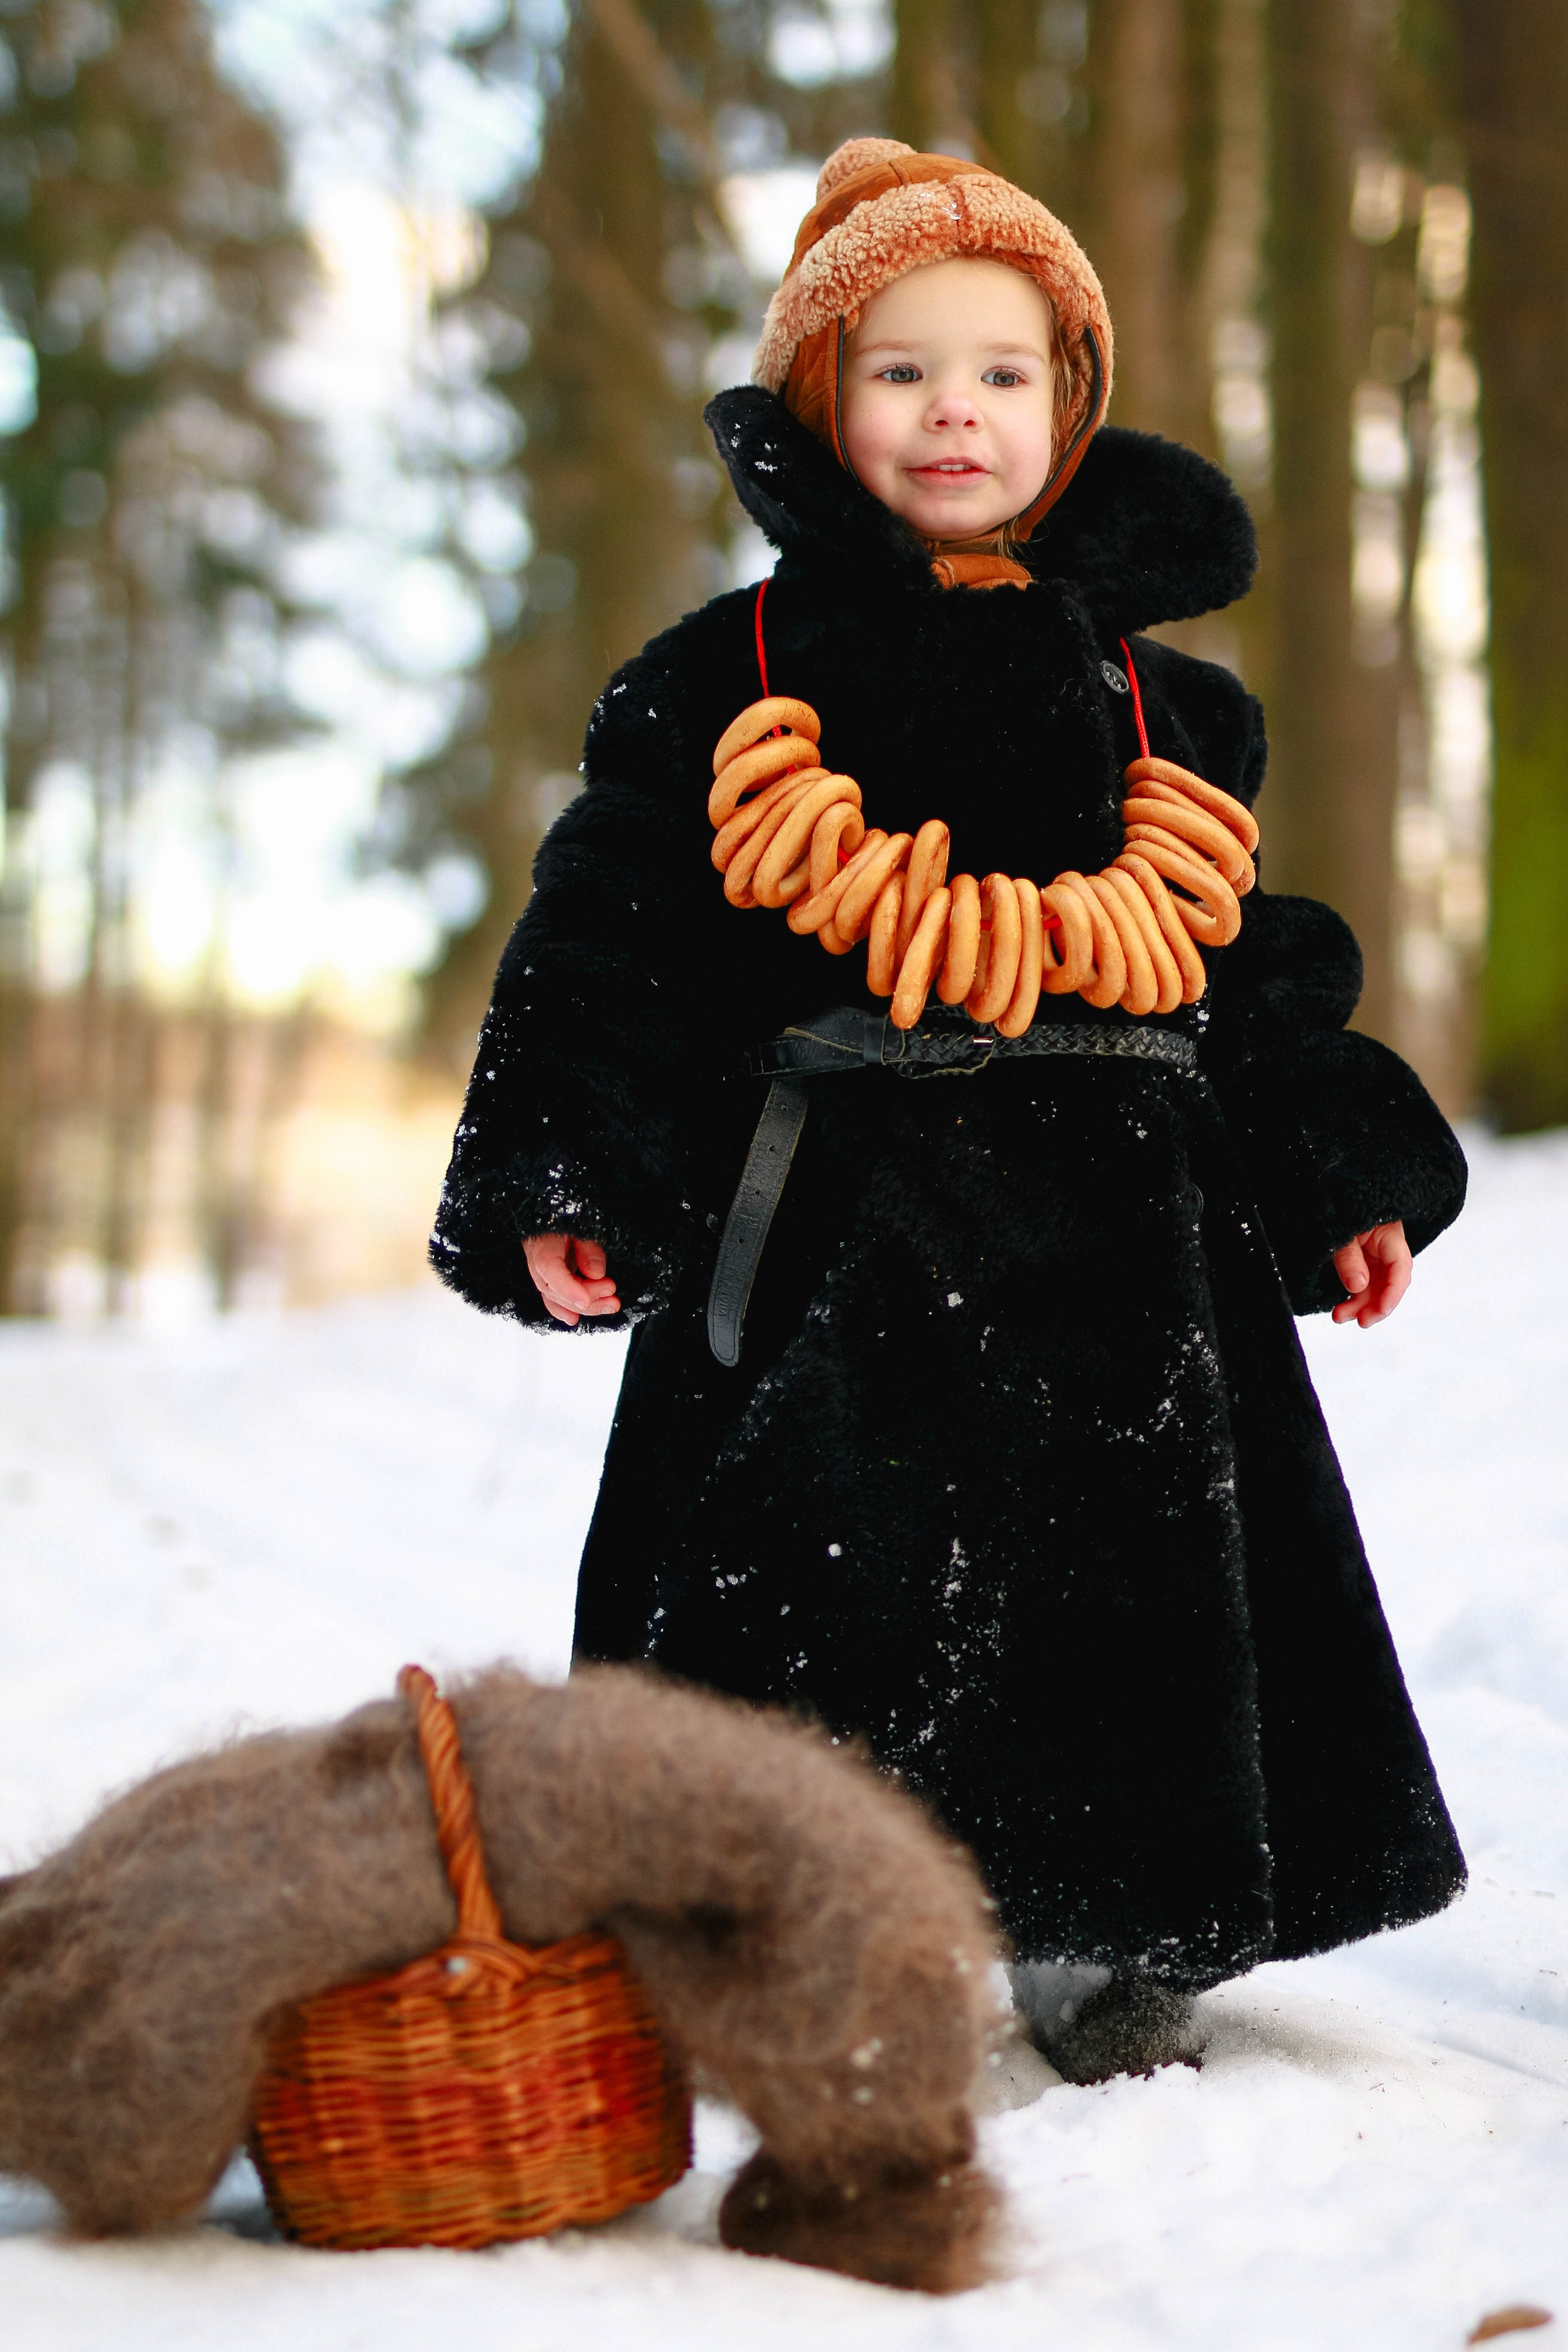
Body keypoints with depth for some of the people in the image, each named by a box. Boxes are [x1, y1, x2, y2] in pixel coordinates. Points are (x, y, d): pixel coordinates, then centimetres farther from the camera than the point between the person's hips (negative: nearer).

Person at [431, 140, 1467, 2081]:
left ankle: (1115, 1962, 23)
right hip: (830, 1215, -3)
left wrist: (1343, 1183, 15)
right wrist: (558, 1186, -12)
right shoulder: (730, 676, 4)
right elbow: (608, 928, -1)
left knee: (1130, 1565, 6)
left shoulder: (1144, 690, 15)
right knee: (812, 1569, -4)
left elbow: (1249, 964, 19)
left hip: (1108, 1219, 3)